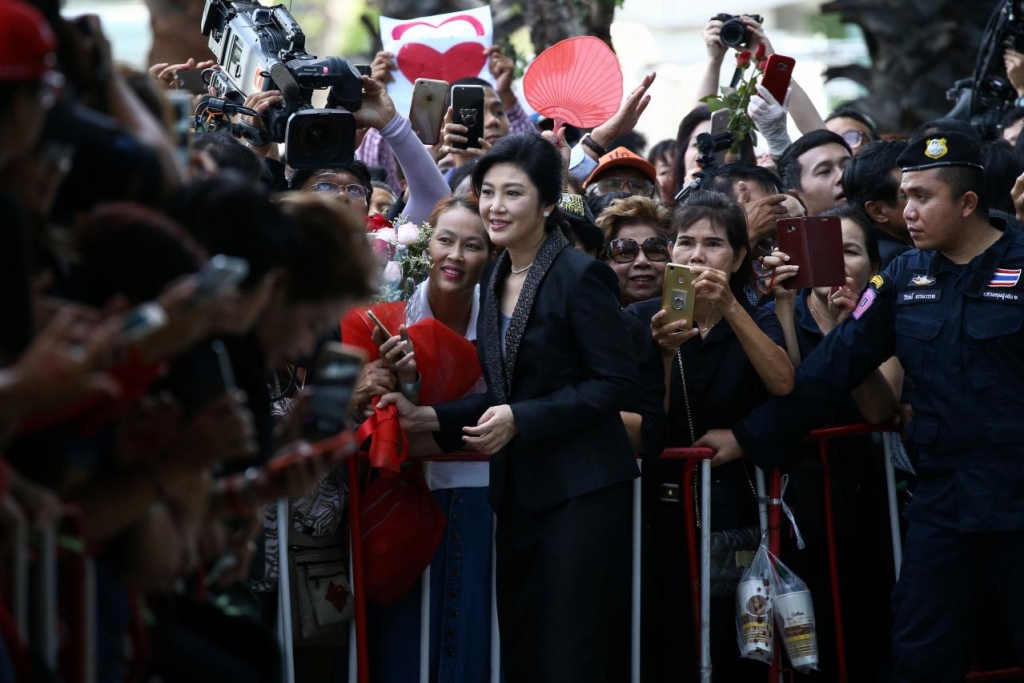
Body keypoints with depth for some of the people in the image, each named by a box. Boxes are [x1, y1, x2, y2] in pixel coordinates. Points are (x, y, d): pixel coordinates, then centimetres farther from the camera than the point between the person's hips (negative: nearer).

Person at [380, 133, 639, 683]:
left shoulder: (580, 276, -12)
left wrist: (521, 420, -19)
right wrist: (430, 418, 4)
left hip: (580, 491, -8)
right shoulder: (498, 282, 12)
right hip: (519, 488, 8)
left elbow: (617, 383, -15)